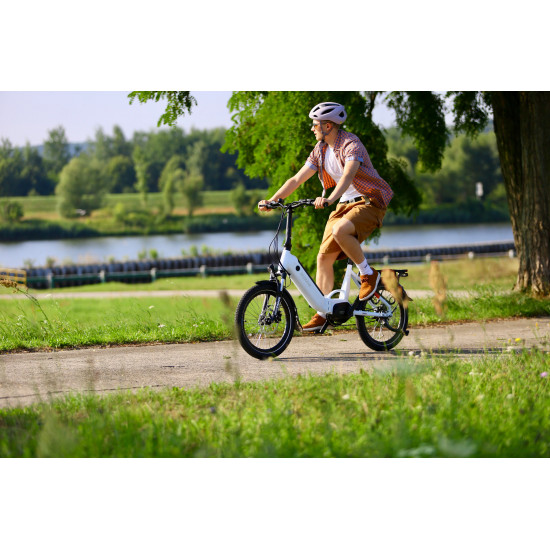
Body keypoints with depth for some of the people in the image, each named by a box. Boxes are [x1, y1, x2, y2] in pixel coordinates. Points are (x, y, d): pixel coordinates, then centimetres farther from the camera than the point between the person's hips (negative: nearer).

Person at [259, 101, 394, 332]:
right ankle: (323, 313, 4)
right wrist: (271, 201, -4)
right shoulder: (320, 150, 6)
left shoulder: (351, 144, -18)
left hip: (369, 202, -8)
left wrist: (329, 199, -52)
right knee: (323, 257, -2)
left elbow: (347, 176, -36)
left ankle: (368, 274, -15)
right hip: (345, 203, 8)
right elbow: (297, 179, 7)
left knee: (340, 230, -36)